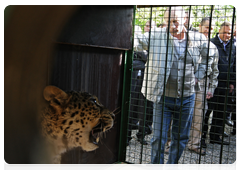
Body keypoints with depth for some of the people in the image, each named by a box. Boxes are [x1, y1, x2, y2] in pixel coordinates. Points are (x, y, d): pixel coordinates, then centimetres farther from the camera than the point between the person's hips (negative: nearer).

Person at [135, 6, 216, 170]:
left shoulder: (198, 39, 1)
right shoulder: (157, 36, -5)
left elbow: (208, 56, 18)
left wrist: (198, 75, 8)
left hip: (187, 99, 2)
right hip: (163, 97, -2)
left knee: (181, 138, 14)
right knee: (159, 137, 2)